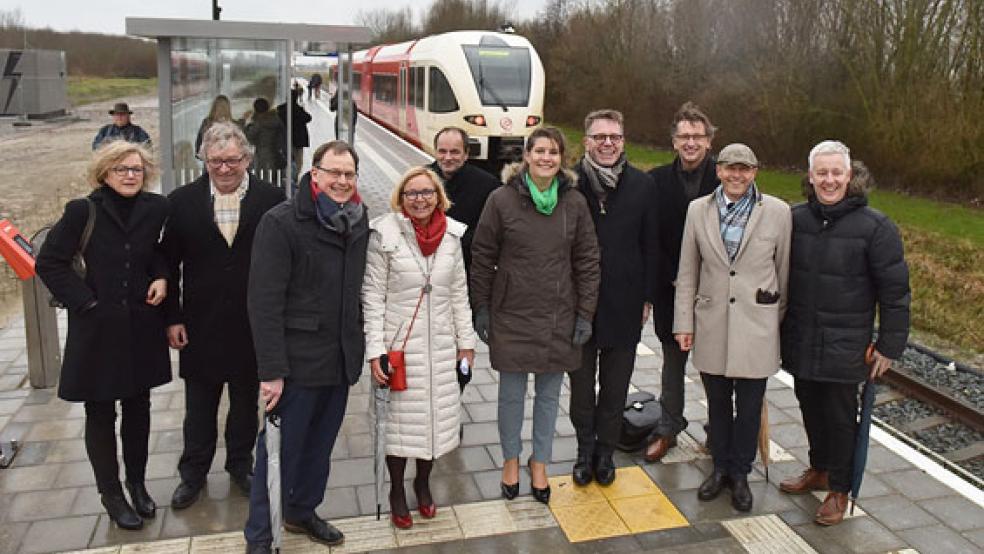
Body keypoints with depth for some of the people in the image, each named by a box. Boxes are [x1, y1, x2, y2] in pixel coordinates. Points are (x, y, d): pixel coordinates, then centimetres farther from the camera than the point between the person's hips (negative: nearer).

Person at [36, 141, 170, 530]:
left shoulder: (156, 209, 0)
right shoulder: (83, 211, -9)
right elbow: (49, 263, -5)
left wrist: (162, 276, -3)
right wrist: (86, 302, -11)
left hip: (142, 326, 3)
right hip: (97, 329, -3)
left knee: (138, 407, 14)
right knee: (100, 414, 8)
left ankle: (137, 483, 32)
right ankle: (110, 494, 24)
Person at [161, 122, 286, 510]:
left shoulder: (271, 199, -6)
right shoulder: (182, 201, -3)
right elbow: (169, 264, 1)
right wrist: (172, 318, -2)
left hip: (253, 325, 0)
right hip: (200, 324, 1)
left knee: (246, 401, 16)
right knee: (199, 406, 14)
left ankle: (240, 466, 36)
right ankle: (193, 474, 32)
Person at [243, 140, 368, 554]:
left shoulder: (358, 222, 6)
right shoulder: (281, 222, -13)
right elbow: (264, 302, -16)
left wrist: (360, 346, 8)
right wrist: (272, 369, -19)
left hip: (341, 360, 6)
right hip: (297, 362, -6)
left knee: (320, 444, 18)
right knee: (280, 448, 6)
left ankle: (302, 511, 40)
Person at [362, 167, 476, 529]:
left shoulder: (452, 235, 2)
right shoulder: (384, 234, -9)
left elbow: (459, 292, 9)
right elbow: (373, 295, -7)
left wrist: (466, 342, 9)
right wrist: (375, 350, -11)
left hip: (441, 346, 3)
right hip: (399, 343, -3)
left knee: (437, 416, 11)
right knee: (399, 419, 7)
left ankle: (423, 482, 35)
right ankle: (397, 490, 29)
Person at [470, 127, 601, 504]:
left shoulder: (575, 203, -1)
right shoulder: (502, 199, -6)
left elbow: (587, 262, 3)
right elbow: (482, 257, -1)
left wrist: (585, 314, 0)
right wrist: (481, 309, -2)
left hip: (558, 318, 2)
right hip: (511, 315, -1)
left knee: (549, 394, 13)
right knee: (512, 394, 10)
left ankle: (540, 463, 32)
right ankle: (511, 459, 32)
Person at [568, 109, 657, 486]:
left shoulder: (642, 185, 0)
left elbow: (650, 244, 3)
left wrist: (647, 297, 2)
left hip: (624, 303, 1)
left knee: (615, 387, 13)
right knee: (581, 383, 12)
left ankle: (605, 451, 30)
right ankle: (585, 451, 30)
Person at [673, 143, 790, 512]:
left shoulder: (778, 212, -5)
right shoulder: (698, 210, 0)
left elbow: (784, 270, 3)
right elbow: (687, 272, 4)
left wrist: (779, 320, 7)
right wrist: (684, 323, 2)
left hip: (756, 326, -1)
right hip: (712, 325, 2)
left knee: (749, 407, 9)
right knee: (717, 403, 15)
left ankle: (740, 474, 28)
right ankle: (721, 467, 34)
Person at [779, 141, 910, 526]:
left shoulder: (874, 226, -12)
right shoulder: (795, 219, -1)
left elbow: (894, 291, -8)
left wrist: (890, 346, -7)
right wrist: (780, 327, 10)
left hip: (845, 345, -4)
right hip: (801, 340, 4)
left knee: (840, 415, 7)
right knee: (810, 407, 18)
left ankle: (839, 489, 26)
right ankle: (819, 469, 40)